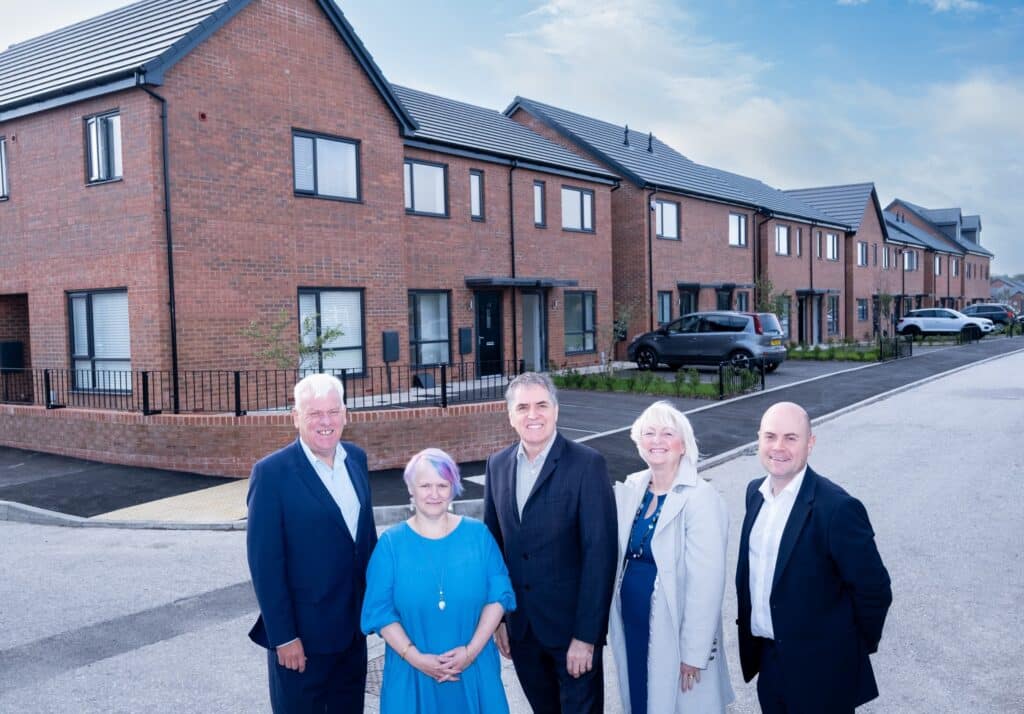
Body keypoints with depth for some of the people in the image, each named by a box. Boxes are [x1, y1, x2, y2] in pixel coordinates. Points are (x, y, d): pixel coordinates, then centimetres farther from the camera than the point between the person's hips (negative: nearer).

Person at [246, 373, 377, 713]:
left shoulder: (356, 458, 2)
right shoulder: (272, 472, -16)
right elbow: (265, 561, -16)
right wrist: (283, 636, -16)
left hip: (354, 627, 6)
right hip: (302, 634, -6)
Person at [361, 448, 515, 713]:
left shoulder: (478, 535, -3)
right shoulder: (391, 543, -5)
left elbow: (499, 595, -3)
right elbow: (380, 611, -5)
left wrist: (472, 650, -12)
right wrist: (415, 657, -14)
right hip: (412, 672, -1)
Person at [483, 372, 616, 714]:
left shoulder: (587, 464, -13)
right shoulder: (497, 465, 3)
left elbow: (599, 553, -15)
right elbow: (493, 542, 8)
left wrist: (586, 635, -17)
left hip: (572, 624, -4)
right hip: (519, 627, 5)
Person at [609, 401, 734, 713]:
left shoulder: (701, 499, -16)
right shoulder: (630, 488, 1)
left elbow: (707, 584, -18)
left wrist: (694, 652, -17)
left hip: (673, 633, -5)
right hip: (631, 623, 5)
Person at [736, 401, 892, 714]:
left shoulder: (837, 508, -23)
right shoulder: (755, 491, -1)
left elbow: (874, 591, -15)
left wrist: (853, 650, -3)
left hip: (819, 675, -6)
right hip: (767, 657, 6)